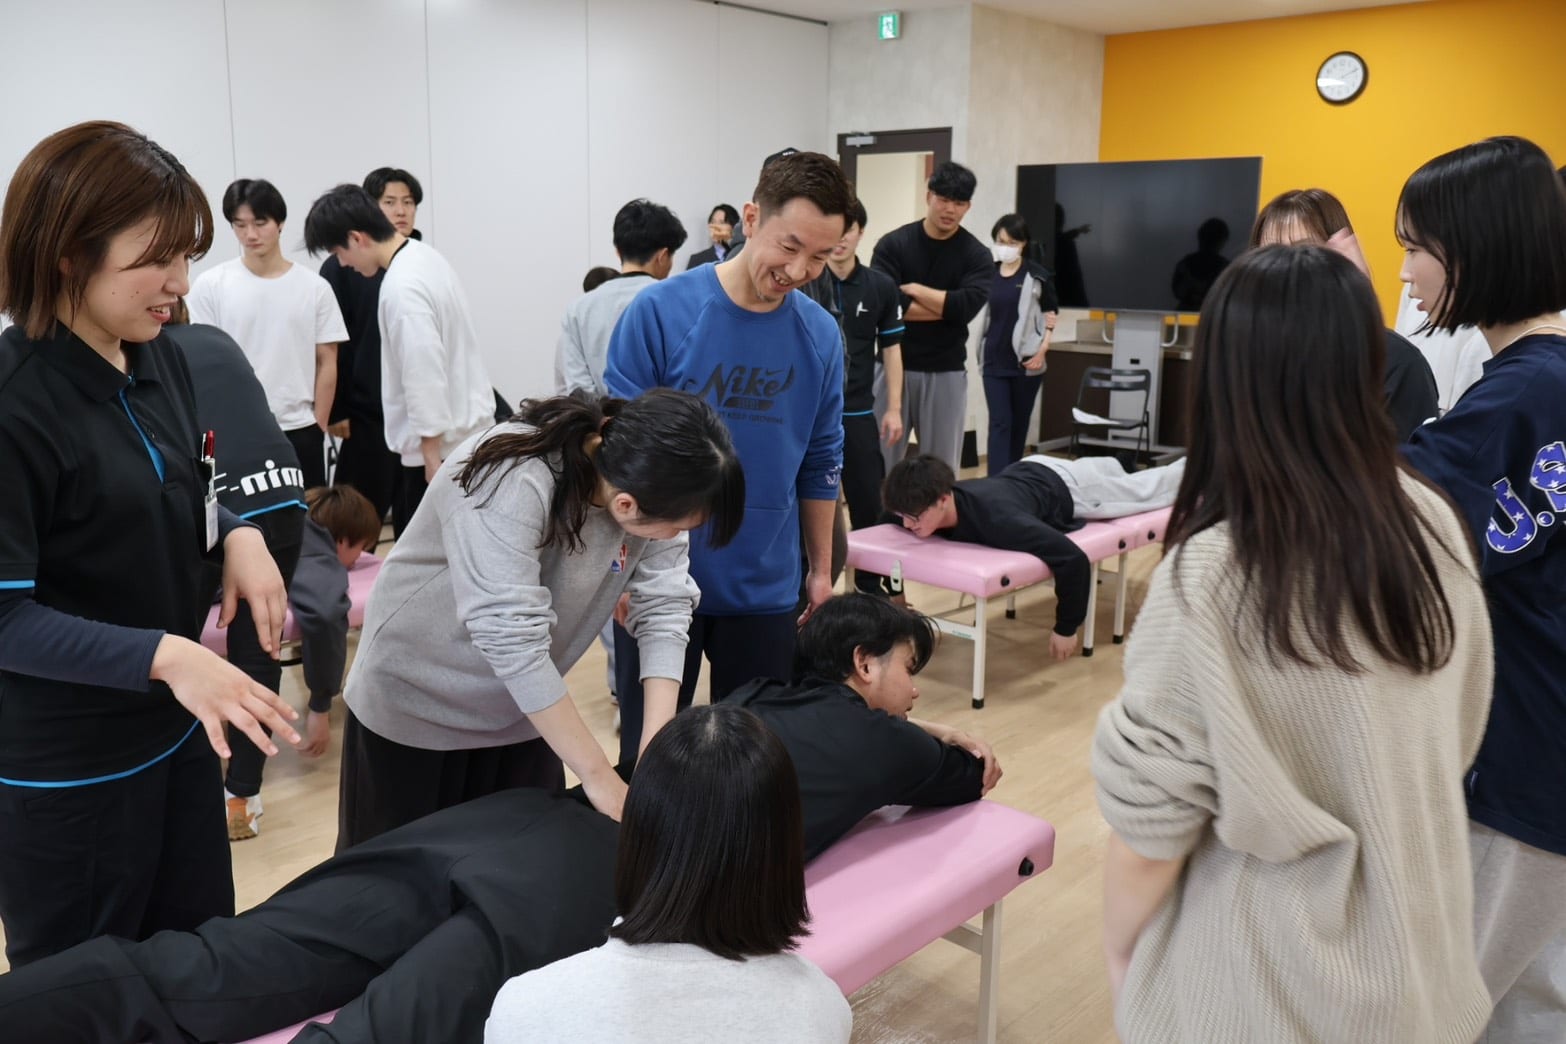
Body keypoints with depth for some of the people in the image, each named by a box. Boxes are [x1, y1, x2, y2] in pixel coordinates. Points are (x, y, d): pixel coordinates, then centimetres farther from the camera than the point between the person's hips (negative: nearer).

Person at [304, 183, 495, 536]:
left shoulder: (401, 287, -21)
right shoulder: (426, 257, 8)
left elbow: (426, 376, -23)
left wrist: (432, 458, -18)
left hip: (441, 443, -9)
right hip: (468, 429, 10)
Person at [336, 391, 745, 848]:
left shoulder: (647, 481, -17)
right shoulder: (513, 485, -35)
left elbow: (664, 606, -15)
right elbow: (511, 640, -36)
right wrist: (600, 779, -32)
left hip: (524, 707, 5)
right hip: (417, 699, -4)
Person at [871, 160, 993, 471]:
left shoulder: (976, 255, 2)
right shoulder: (893, 244, -1)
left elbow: (967, 307, -16)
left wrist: (914, 289, -11)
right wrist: (945, 306, -13)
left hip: (946, 374, 1)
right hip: (896, 368, -1)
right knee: (880, 461, 3)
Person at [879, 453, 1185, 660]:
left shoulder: (993, 518, -51)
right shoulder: (916, 509, -31)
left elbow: (1073, 559, -51)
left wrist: (1066, 628, -40)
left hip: (1065, 488, -5)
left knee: (1148, 491, 26)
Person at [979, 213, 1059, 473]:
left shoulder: (1036, 275, -3)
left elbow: (1051, 312, 1)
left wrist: (1043, 348, -8)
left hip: (1026, 361, -1)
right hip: (994, 361, 1)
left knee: (1019, 422, 11)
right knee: (999, 423, -6)